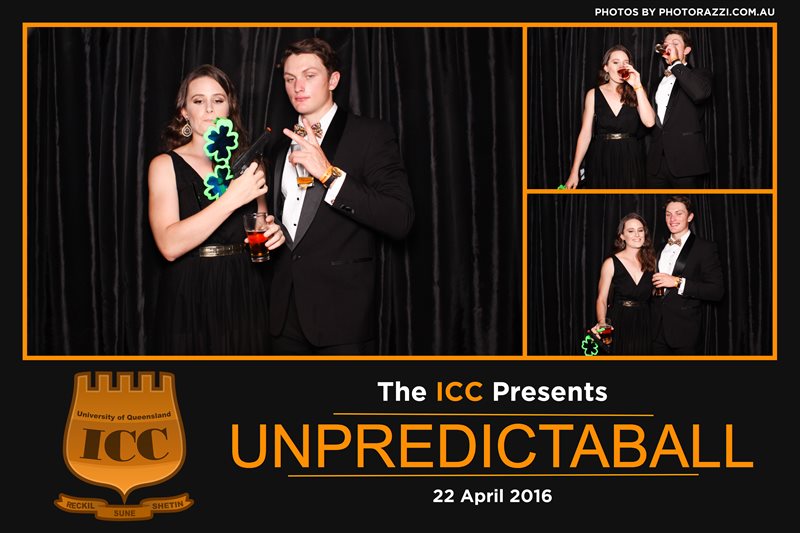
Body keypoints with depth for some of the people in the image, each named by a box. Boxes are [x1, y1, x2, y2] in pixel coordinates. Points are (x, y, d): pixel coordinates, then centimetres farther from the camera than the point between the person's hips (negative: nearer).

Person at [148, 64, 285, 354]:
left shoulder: (247, 163, 7)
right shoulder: (166, 165, -4)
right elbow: (169, 245, -17)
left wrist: (272, 232, -3)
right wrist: (232, 198, -22)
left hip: (245, 297, 3)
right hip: (190, 299, -3)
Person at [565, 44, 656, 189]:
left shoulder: (636, 92, 3)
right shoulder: (593, 95, 3)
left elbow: (649, 122, -12)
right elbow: (586, 133, 1)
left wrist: (637, 86, -14)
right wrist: (574, 172, -5)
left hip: (630, 161, 0)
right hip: (601, 161, 0)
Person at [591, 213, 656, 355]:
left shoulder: (651, 261, 5)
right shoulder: (611, 263, -5)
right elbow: (602, 299, -8)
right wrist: (602, 322, -23)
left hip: (644, 325, 3)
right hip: (618, 325, -3)